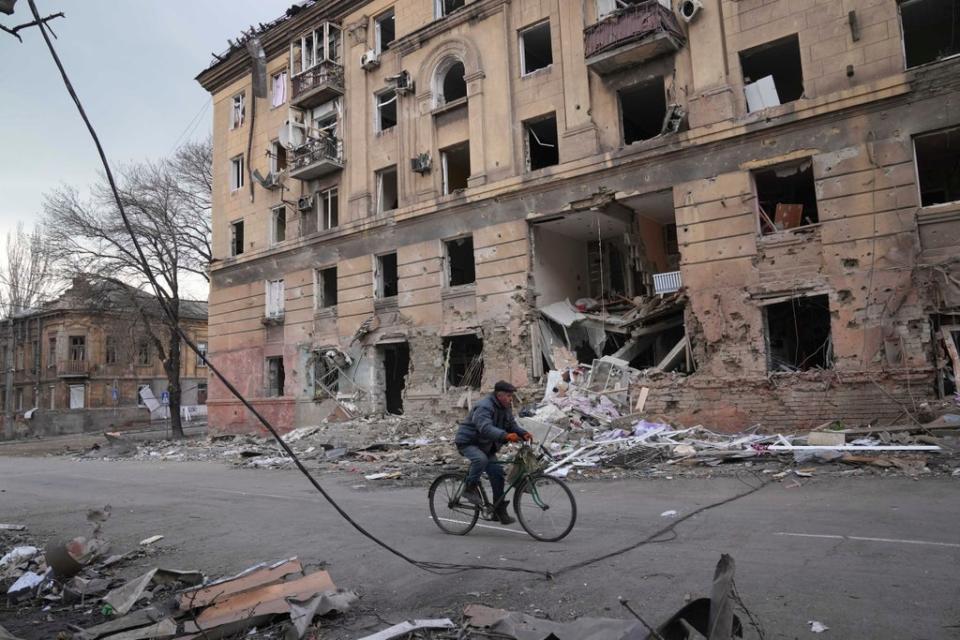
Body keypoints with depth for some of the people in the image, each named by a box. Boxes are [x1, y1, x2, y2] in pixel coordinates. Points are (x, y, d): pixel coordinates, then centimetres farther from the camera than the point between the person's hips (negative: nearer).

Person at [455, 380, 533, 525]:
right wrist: (506, 436, -54)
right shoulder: (484, 407, -27)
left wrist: (523, 434, -15)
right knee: (481, 459, -37)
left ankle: (499, 509, 10)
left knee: (497, 473, -1)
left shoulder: (506, 408, 4)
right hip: (468, 442, -8)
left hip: (485, 446, 8)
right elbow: (485, 428, -41)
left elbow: (512, 424, 7)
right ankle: (470, 488, -15)